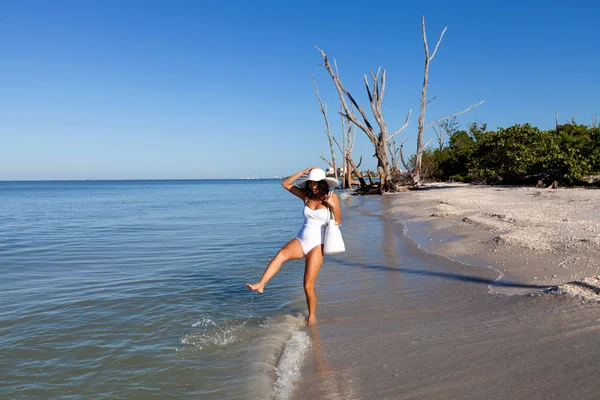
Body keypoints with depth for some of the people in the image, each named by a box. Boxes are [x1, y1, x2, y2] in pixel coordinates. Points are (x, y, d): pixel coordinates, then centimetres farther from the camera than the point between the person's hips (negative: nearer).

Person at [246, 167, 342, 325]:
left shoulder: (332, 196, -1)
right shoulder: (306, 195, 8)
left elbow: (338, 221, 0)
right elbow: (286, 184, 7)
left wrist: (333, 205, -16)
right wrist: (303, 172, 2)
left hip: (317, 245, -3)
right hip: (300, 240, 3)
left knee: (308, 286, -6)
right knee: (281, 254, -31)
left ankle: (312, 317, 15)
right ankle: (260, 284, -43)